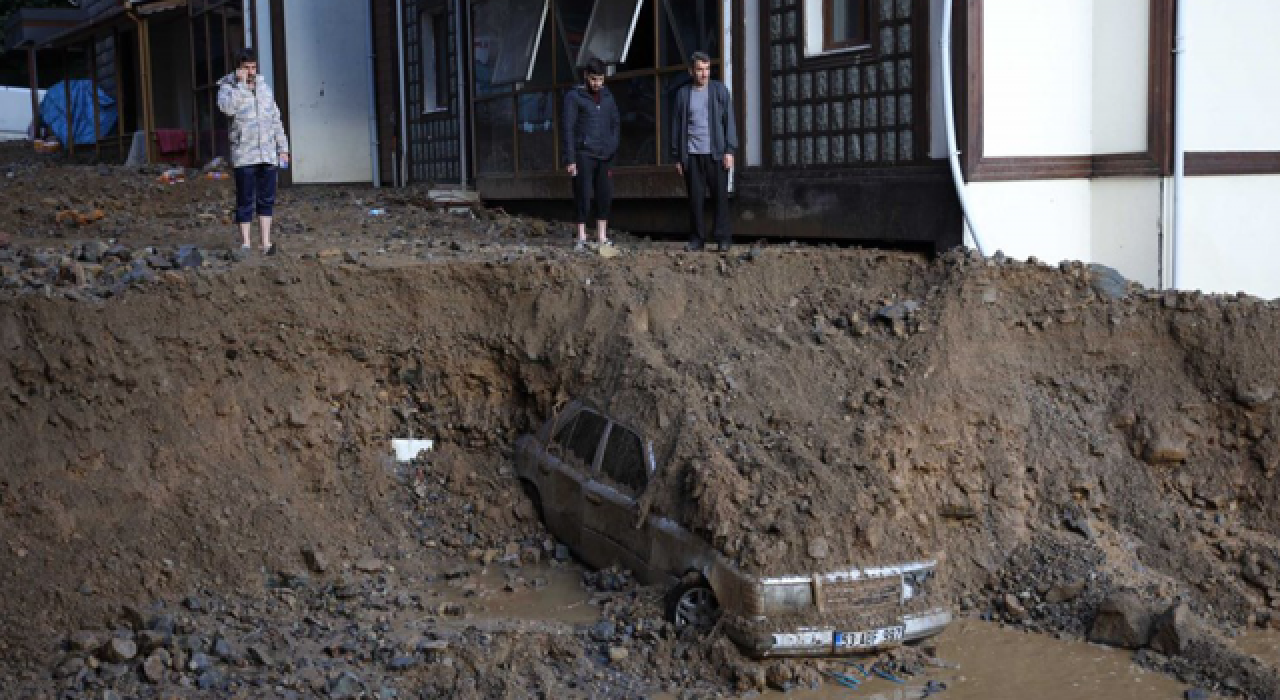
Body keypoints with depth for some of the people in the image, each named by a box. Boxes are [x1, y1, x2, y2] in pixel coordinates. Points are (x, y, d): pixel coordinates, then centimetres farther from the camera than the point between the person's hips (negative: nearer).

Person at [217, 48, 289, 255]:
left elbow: (275, 119, 18)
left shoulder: (264, 87, 14)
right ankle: (245, 243, 4)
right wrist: (241, 83, -16)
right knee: (245, 200, -2)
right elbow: (227, 107, -23)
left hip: (268, 153, 4)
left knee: (267, 199, 6)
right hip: (243, 155, -4)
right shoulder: (227, 87, 0)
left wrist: (283, 147, 13)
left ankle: (266, 242, 11)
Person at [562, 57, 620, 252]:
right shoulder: (574, 96, -2)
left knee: (605, 196, 4)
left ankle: (602, 237, 11)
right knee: (583, 197, -6)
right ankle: (581, 238, -1)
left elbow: (616, 123, 22)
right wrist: (570, 159, -11)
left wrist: (613, 146, 7)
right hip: (584, 155, -5)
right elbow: (568, 128, -6)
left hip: (604, 156, 5)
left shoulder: (607, 96, 13)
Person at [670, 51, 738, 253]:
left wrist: (729, 151, -5)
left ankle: (723, 238, -1)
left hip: (716, 153, -1)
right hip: (691, 155, 2)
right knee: (695, 198, 1)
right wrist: (677, 157, 8)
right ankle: (697, 238, 7)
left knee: (720, 196, -4)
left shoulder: (719, 90, 6)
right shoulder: (683, 94, 10)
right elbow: (676, 127, 12)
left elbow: (729, 121, 3)